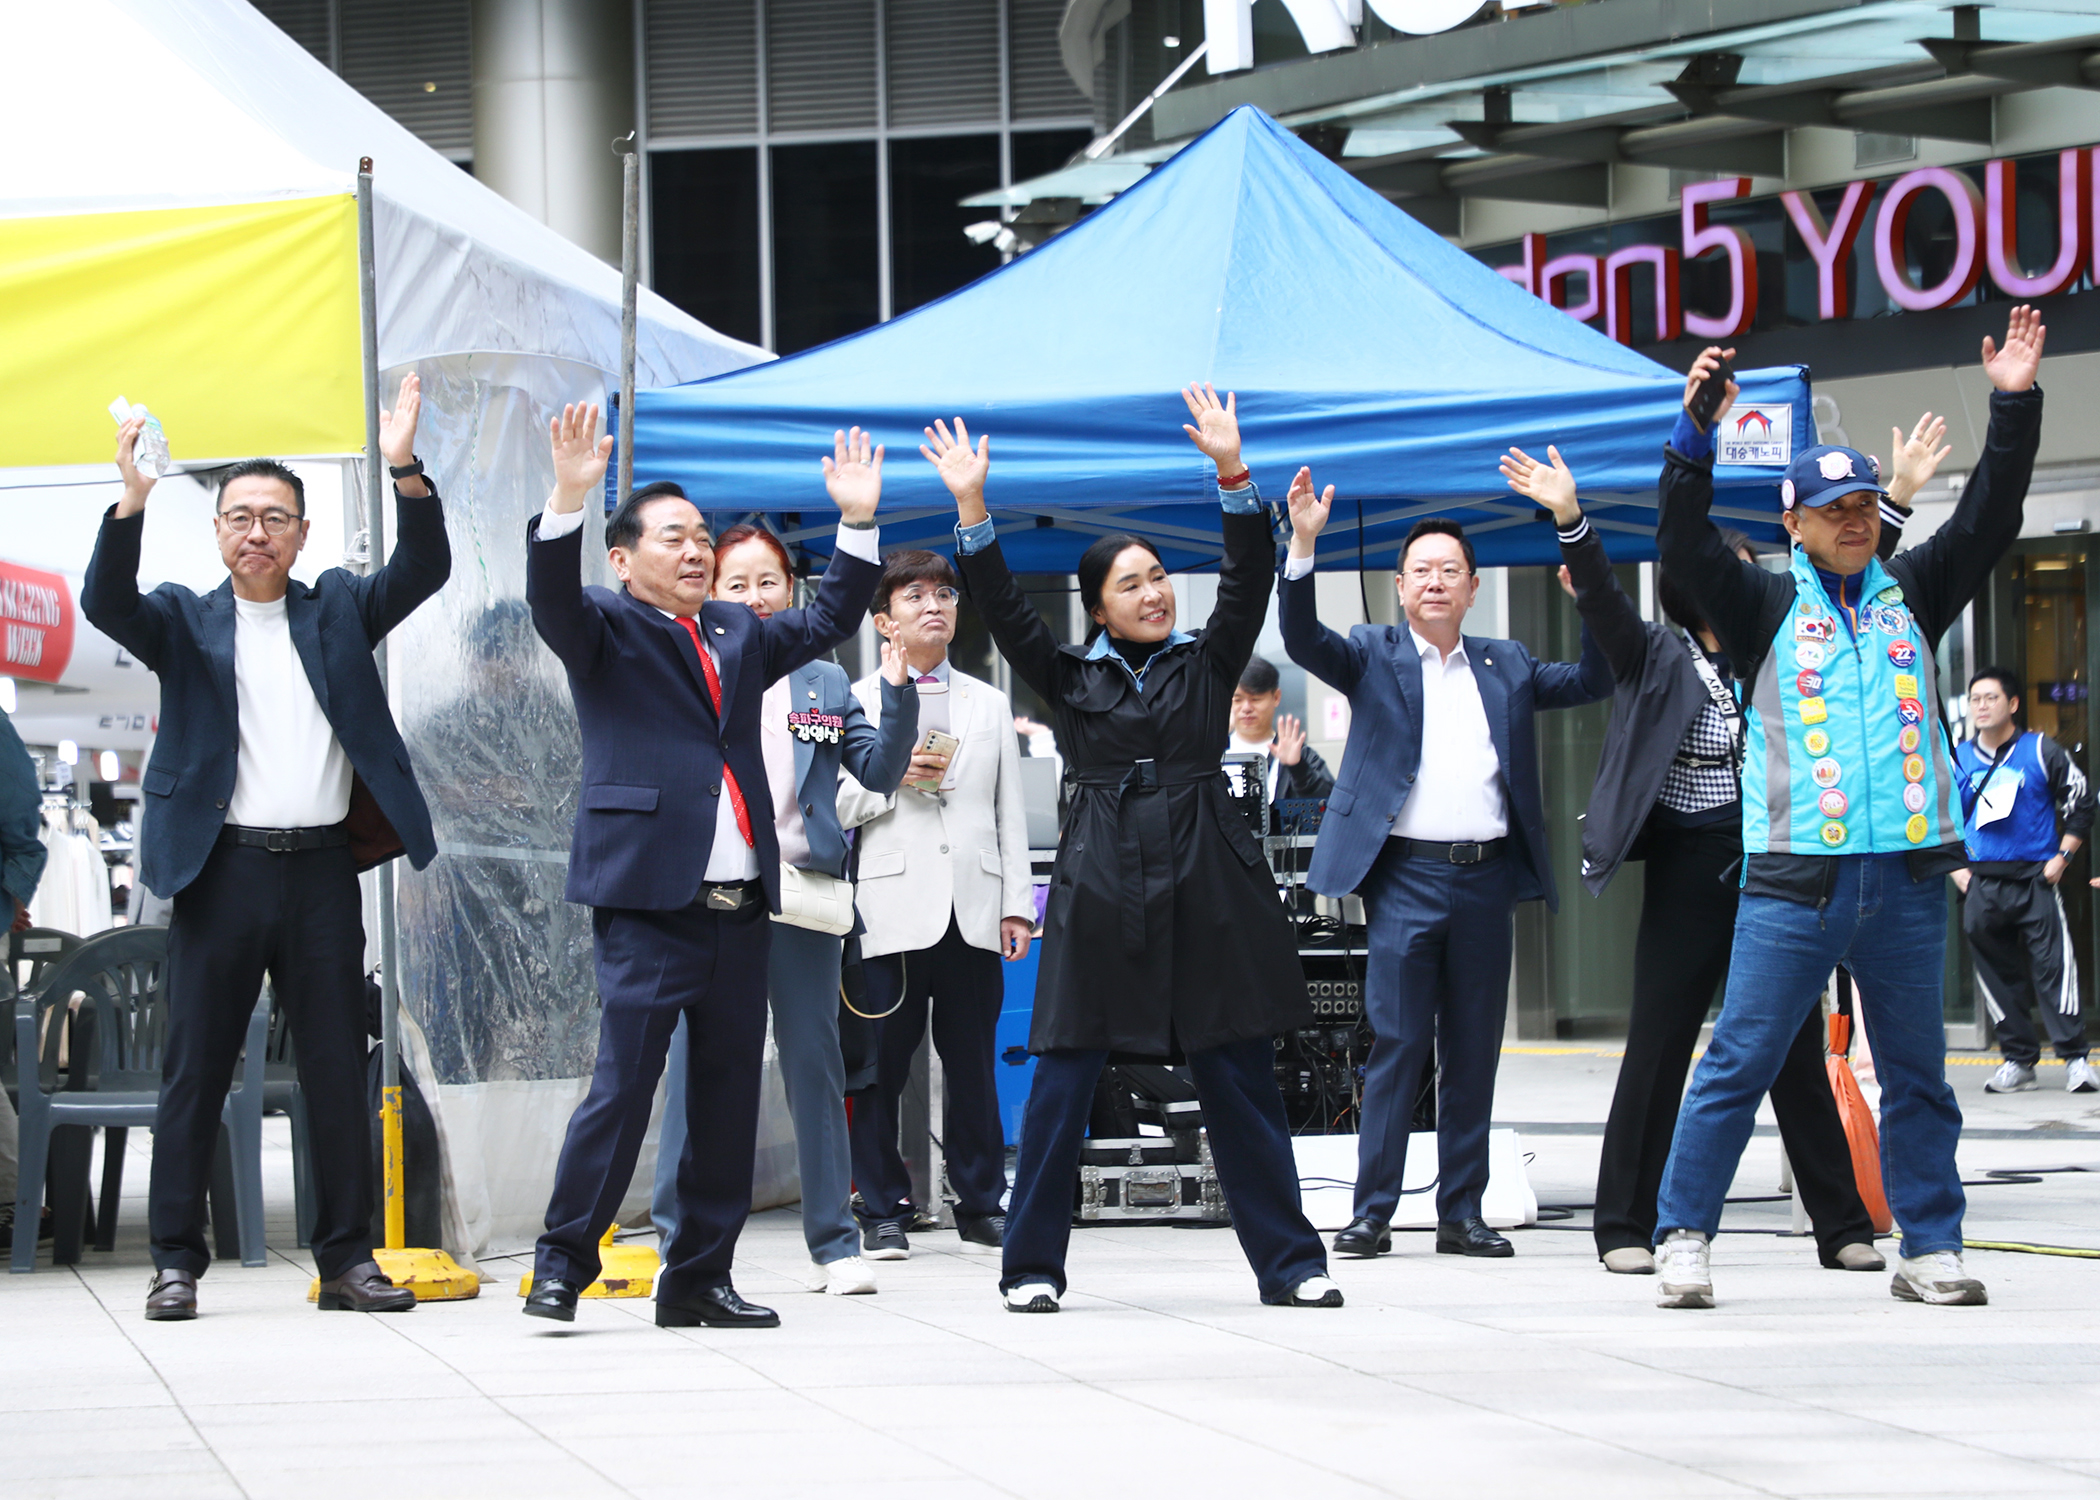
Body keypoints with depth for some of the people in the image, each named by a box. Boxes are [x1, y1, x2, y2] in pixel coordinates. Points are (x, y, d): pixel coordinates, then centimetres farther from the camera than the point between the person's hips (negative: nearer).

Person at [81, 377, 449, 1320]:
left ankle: (348, 1260, 10)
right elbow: (108, 606, -10)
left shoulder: (339, 610, 12)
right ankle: (176, 1263, 5)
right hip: (223, 868, -1)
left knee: (338, 1073, 4)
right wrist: (131, 503, -26)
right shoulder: (186, 622, 8)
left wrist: (406, 472, -18)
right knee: (194, 1072, 1)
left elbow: (423, 571, -1)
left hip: (322, 869, 2)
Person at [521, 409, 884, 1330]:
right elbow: (552, 599, -17)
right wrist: (569, 497, -32)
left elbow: (827, 622, 29)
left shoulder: (737, 633, 20)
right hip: (648, 903, -7)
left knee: (728, 1093, 7)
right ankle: (563, 1262, -2)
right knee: (623, 1084, -11)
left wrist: (857, 520, 20)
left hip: (740, 904, 7)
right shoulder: (606, 627, 2)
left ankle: (699, 1278, 14)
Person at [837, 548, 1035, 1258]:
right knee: (880, 1065, -3)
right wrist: (891, 775, -12)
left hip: (973, 910, 3)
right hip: (893, 908, -3)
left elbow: (1010, 812, 16)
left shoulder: (990, 705, 19)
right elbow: (831, 805, 3)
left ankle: (981, 1202, 11)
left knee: (974, 1061, 3)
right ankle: (884, 1212, 2)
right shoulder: (859, 701, 8)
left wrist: (1017, 904, 8)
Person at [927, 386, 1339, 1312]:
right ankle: (1032, 1264, 5)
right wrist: (971, 509, -9)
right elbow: (1002, 610, 0)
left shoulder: (1207, 664, 11)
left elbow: (1249, 578, 1)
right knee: (1062, 1082, -2)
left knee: (1240, 1080, 3)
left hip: (1207, 887, 1)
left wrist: (1231, 472, -10)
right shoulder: (1069, 677, 9)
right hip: (1100, 886, -1)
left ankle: (1290, 1264, 8)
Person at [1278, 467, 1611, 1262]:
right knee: (1396, 1044, -5)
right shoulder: (1372, 656, 6)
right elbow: (1302, 640, -9)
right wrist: (1303, 546, -22)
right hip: (1406, 875, -3)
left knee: (1474, 1051, 6)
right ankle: (1372, 1212, -2)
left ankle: (1462, 1213, 12)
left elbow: (1592, 681, 16)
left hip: (1487, 876, 3)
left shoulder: (1506, 667, 16)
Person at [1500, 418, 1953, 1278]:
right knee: (1658, 1052, 1)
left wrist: (1897, 498, 8)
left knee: (1797, 1054, 7)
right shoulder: (1657, 659, 1)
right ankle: (1625, 1227, 6)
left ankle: (1843, 1227, 10)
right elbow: (1601, 600, -13)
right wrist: (1568, 519, -28)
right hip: (1688, 877, -3)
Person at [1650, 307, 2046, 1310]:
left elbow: (1987, 522, 8)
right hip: (1795, 878, -3)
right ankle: (1684, 1236, 3)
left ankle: (1930, 1248, 14)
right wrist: (1696, 437, -19)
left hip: (1907, 875, 3)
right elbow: (1684, 548, -6)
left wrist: (2014, 407, -1)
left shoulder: (1910, 596, 15)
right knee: (1739, 1060, -4)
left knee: (1917, 1071, 7)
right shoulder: (1766, 606, 6)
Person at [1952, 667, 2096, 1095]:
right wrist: (1956, 868, 8)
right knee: (1998, 973, 3)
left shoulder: (2041, 751, 2)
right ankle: (2018, 1058, 11)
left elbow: (2080, 803, 7)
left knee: (2053, 964, -10)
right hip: (1980, 882, 3)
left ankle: (2074, 1056, -8)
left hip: (2035, 879, -3)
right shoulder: (1957, 760, 9)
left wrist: (2062, 857, -1)